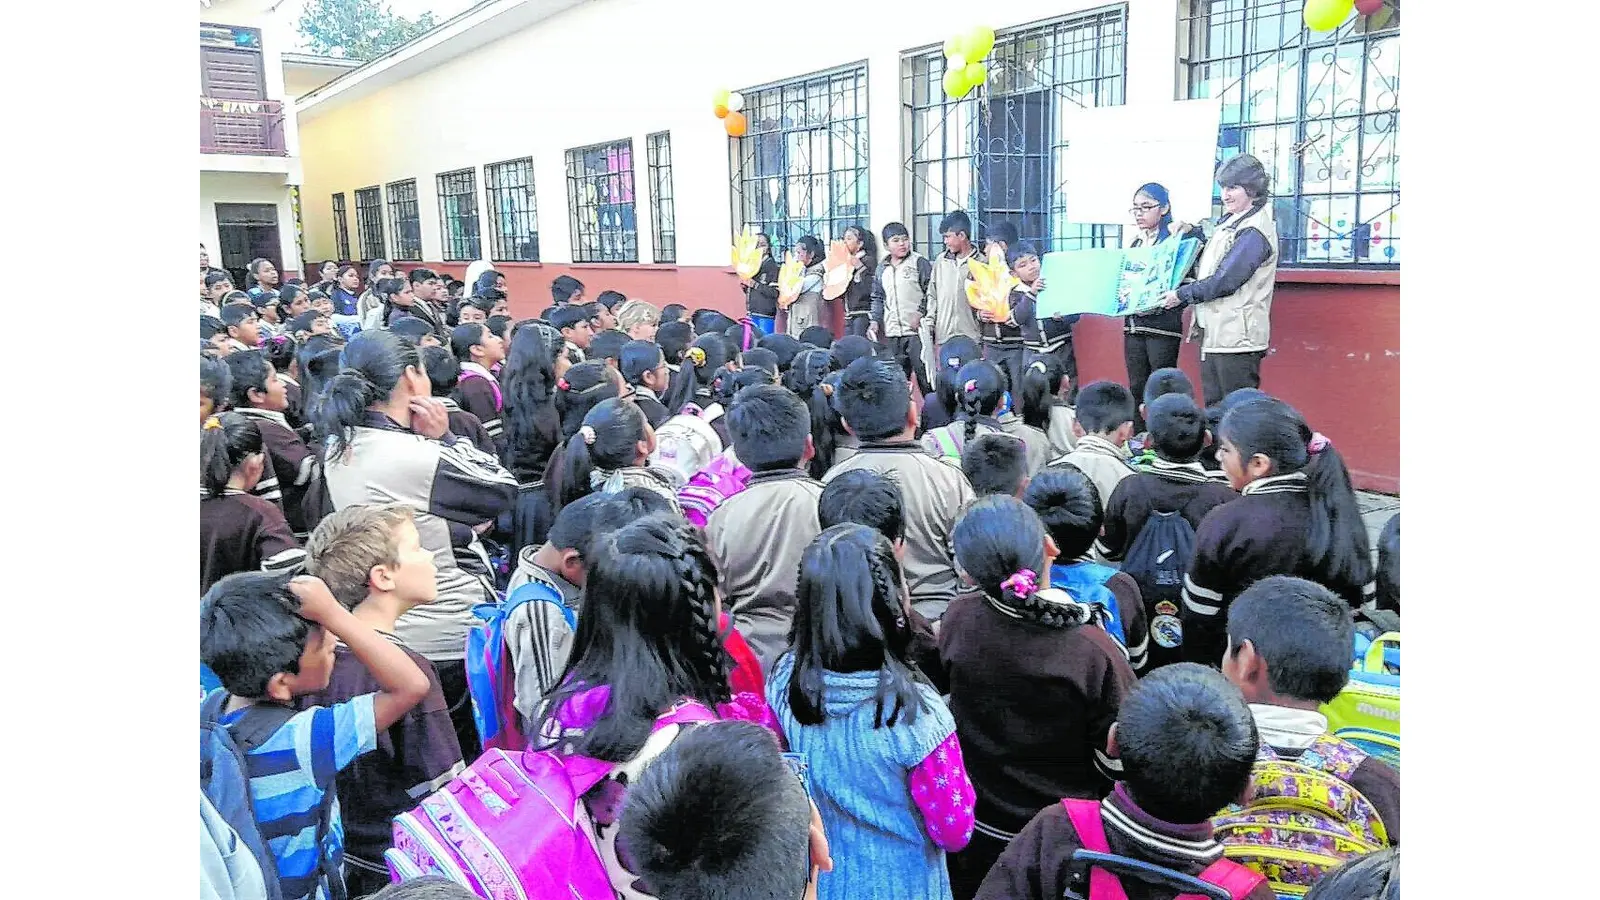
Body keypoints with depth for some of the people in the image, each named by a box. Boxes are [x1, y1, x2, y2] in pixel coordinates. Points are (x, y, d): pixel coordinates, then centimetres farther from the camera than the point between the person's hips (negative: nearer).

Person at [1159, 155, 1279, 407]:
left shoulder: (1254, 232, -15)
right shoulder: (1232, 222, 15)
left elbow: (1224, 281, -19)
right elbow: (1208, 267, 25)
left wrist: (1181, 295, -9)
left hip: (1236, 338, -10)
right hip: (1214, 335, 10)